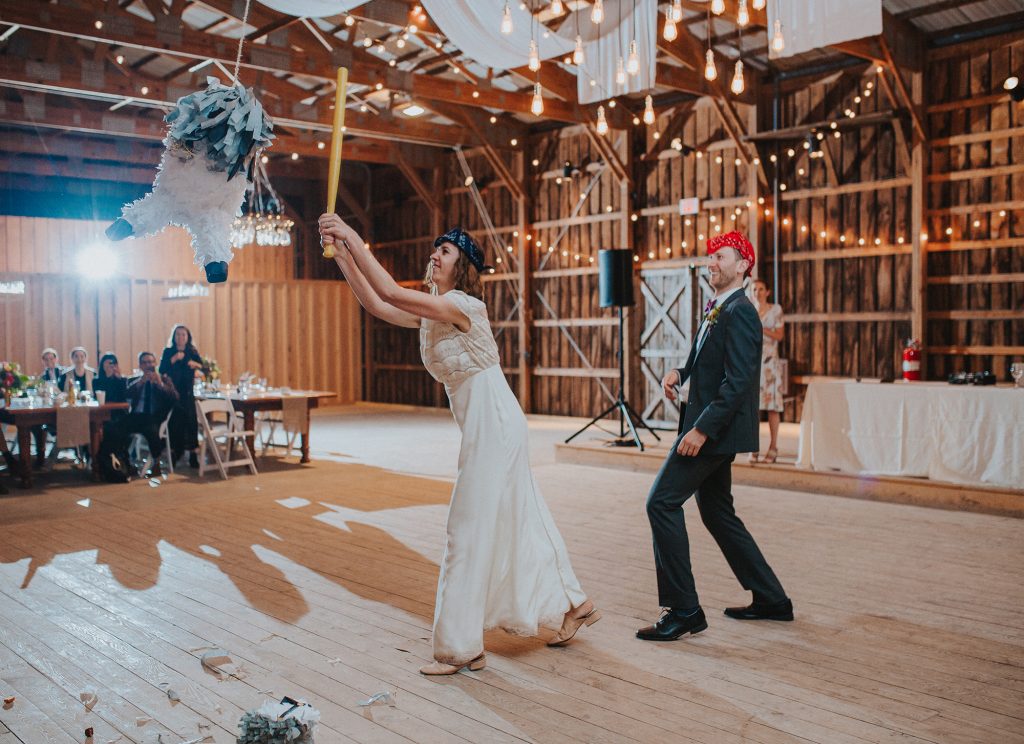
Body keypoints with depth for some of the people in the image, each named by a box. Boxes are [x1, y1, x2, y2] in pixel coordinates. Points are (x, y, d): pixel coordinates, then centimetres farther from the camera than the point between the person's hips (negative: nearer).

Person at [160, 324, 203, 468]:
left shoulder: (192, 352, 8)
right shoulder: (168, 352, 4)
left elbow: (204, 366, -4)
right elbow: (162, 370, -8)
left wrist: (196, 364, -23)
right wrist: (173, 359, -17)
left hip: (188, 392, 1)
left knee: (191, 421, -6)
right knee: (174, 422, -2)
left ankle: (192, 454, -4)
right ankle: (174, 451, 12)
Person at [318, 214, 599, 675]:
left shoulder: (462, 305, -17)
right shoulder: (431, 313, 10)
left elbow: (392, 293, -27)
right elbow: (376, 304, 4)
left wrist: (353, 238, -22)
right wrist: (342, 254, -3)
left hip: (494, 425, -10)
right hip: (483, 428, 10)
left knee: (471, 531, -4)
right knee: (518, 522, 17)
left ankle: (461, 648, 5)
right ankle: (575, 604, 32)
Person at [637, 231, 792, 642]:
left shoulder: (739, 313, -16)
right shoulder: (714, 310, 15)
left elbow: (737, 381, -23)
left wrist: (701, 429, -26)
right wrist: (679, 372, 3)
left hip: (716, 429, -11)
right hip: (712, 427, 11)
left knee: (662, 502, -12)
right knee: (716, 513, 17)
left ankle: (683, 609, -7)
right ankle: (771, 600, 27)